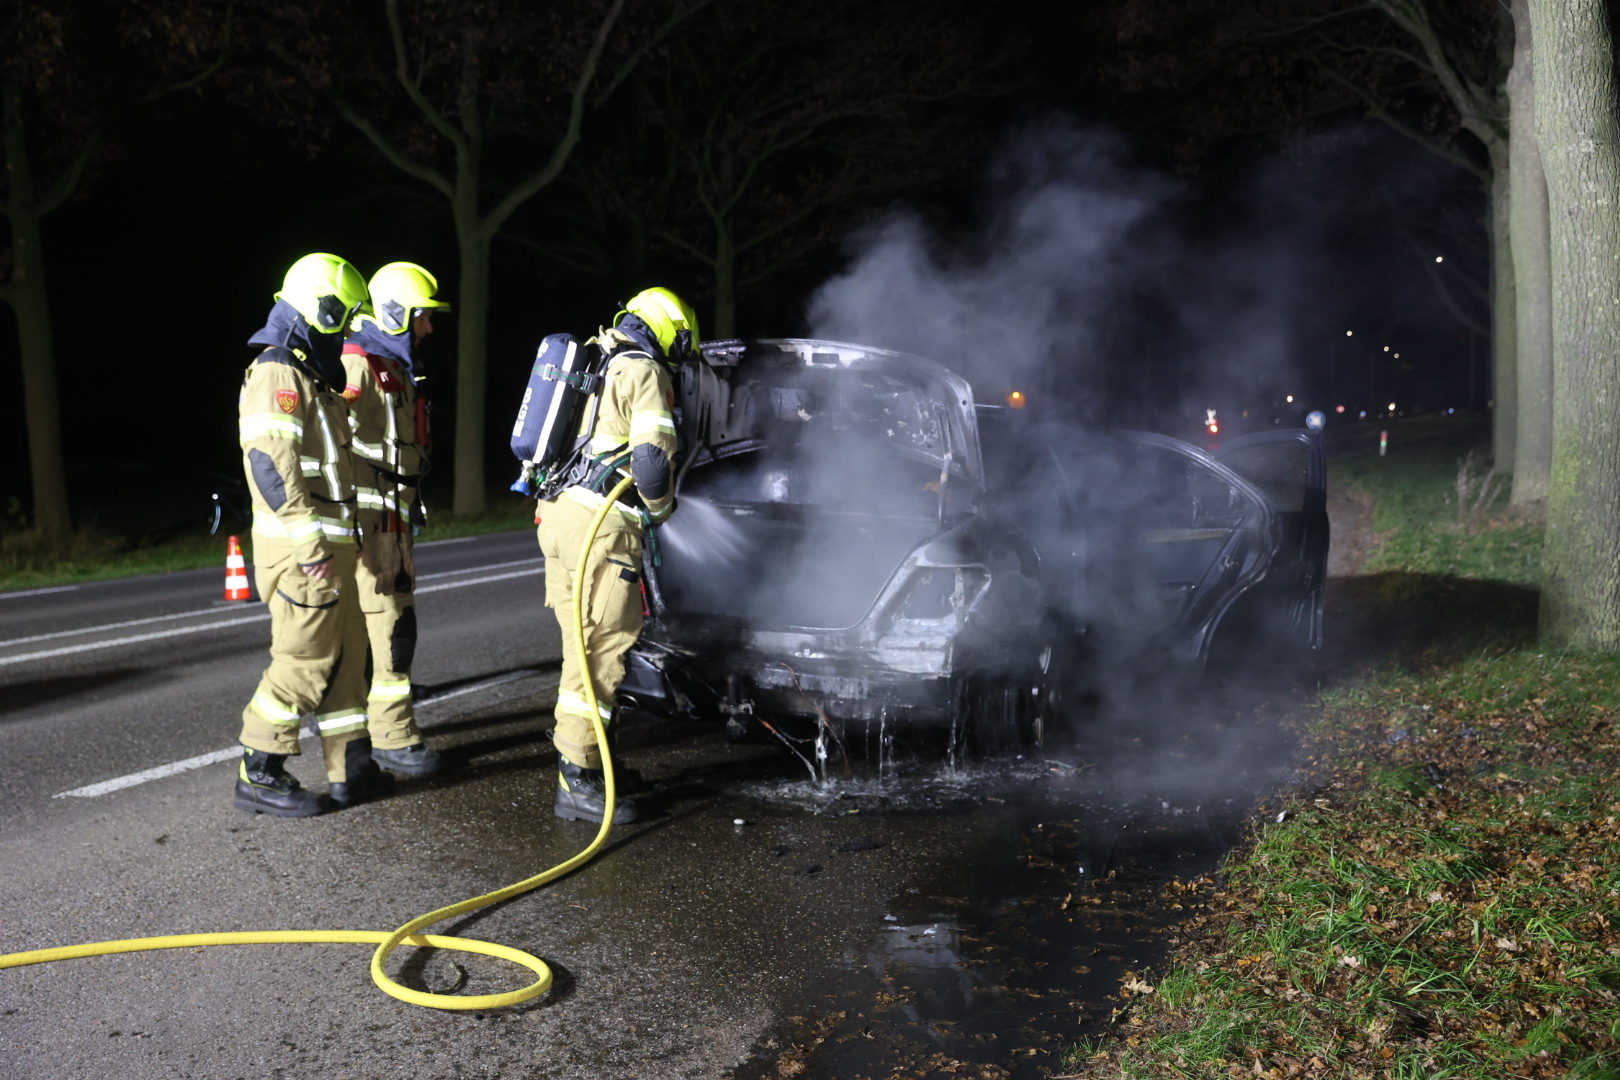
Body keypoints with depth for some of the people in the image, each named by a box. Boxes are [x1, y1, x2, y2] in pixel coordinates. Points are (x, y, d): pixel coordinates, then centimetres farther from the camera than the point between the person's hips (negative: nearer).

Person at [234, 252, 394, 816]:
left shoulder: (309, 378, 19)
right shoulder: (279, 376, -13)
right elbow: (269, 463, -23)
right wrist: (310, 544, -25)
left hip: (330, 546, 10)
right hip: (302, 550, -10)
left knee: (345, 655, 13)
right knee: (303, 661, -7)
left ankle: (351, 768, 21)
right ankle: (259, 776, 2)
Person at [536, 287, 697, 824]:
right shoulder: (644, 372, -6)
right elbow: (652, 458, -18)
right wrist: (661, 508, 1)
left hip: (558, 514, 9)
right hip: (600, 524, -9)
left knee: (585, 645, 16)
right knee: (601, 648, -6)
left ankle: (590, 756, 24)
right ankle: (577, 782, -5)